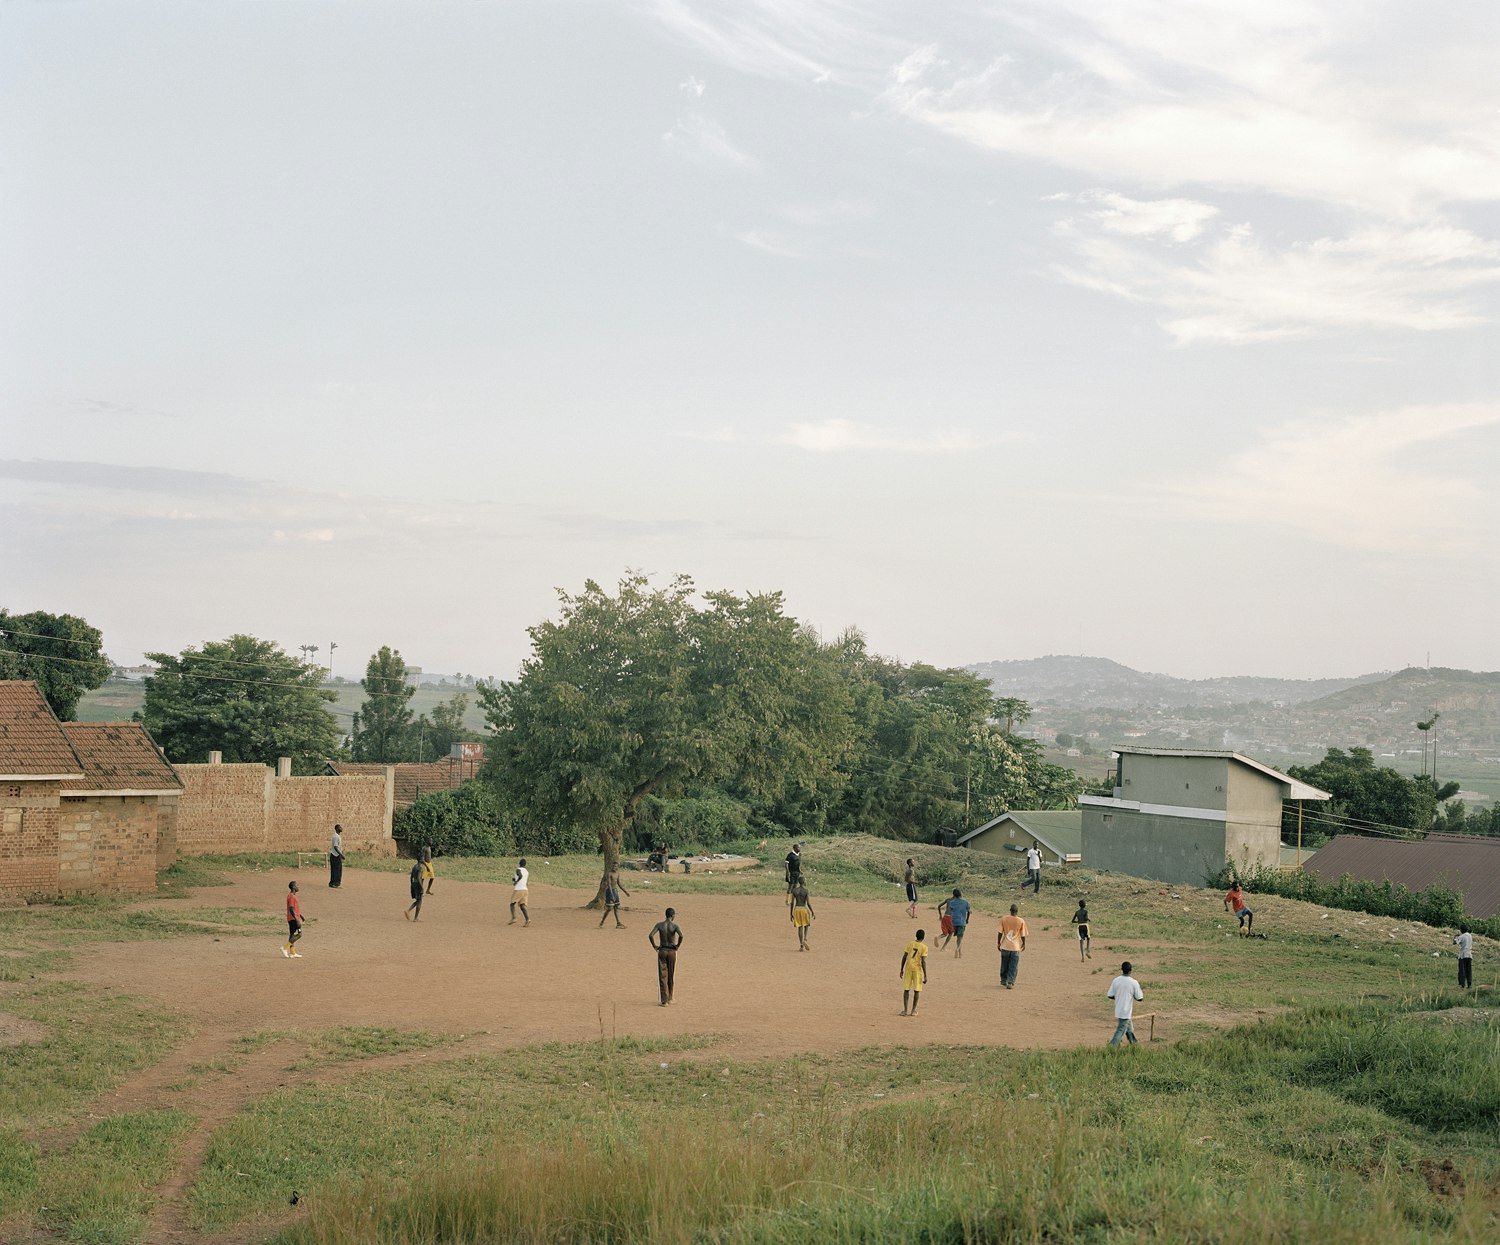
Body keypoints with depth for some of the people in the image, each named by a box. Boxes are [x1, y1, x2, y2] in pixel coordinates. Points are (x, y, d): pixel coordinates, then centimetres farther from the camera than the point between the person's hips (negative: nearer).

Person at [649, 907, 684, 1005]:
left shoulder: (659, 924, -5)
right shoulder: (675, 925, -9)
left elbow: (650, 935, -18)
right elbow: (681, 936, -27)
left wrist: (655, 946, -4)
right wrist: (678, 946, -10)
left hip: (662, 951, 0)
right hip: (672, 951, 0)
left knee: (662, 977, 2)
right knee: (671, 976, 17)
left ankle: (664, 1001, -6)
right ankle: (669, 998, 28)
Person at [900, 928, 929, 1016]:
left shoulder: (910, 944, 2)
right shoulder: (924, 947, -7)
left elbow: (904, 957, 2)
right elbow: (923, 961, -12)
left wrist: (902, 970, 11)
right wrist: (925, 976, -9)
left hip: (908, 968, 2)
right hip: (917, 969, -2)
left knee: (906, 990, 6)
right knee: (916, 990, 8)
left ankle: (905, 1010, 0)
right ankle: (913, 1010, 8)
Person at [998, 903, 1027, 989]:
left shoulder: (1003, 919, -4)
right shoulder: (1021, 921, -6)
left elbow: (1000, 932, -2)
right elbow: (1023, 935, 0)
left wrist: (999, 943, 9)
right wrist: (1024, 944, 16)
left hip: (1005, 946, 2)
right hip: (1016, 947, -2)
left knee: (1004, 965, 16)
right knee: (1013, 967, 3)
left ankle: (1003, 981, 27)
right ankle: (1010, 983, -4)